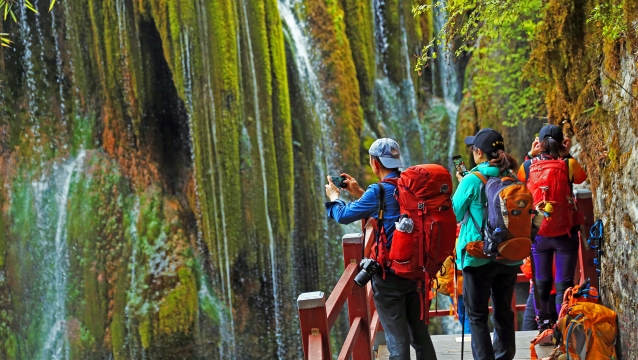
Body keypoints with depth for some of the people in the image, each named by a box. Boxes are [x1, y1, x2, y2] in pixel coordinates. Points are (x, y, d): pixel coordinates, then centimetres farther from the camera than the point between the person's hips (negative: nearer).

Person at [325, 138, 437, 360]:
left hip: (389, 275, -6)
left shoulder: (379, 191, -16)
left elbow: (344, 216, -5)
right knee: (421, 335, 15)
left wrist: (334, 197, 15)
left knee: (397, 341, 0)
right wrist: (359, 193, 25)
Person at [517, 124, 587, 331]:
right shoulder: (569, 164, -8)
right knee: (564, 282, 3)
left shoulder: (530, 165, -4)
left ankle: (544, 325, 18)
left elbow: (519, 177, 18)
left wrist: (530, 155, 15)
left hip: (538, 232, 2)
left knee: (542, 282, 13)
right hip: (565, 231, -2)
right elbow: (582, 178, 13)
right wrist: (568, 155, 12)